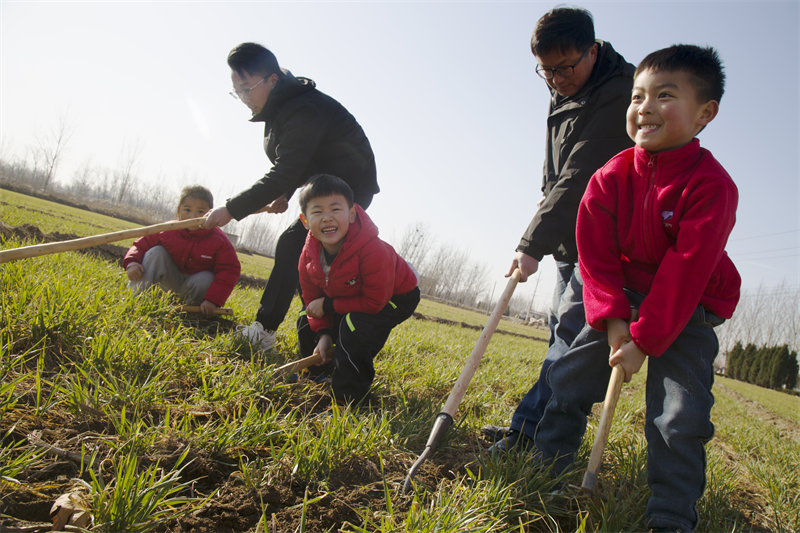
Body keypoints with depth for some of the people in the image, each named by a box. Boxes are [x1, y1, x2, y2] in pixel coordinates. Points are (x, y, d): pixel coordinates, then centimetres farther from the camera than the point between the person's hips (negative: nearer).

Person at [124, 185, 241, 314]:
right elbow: (141, 245, -6)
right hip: (172, 280, 3)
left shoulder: (219, 241, -23)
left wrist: (213, 300, -35)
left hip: (196, 284, -2)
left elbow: (230, 271, -26)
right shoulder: (167, 231, -14)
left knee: (206, 279, -35)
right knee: (155, 252, -18)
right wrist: (132, 263, -29)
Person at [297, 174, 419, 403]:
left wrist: (329, 305, -28)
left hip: (397, 296, -7)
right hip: (352, 296, 7)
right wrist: (323, 333, -17)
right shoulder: (308, 257, -19)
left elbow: (375, 302, -34)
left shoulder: (373, 250, -40)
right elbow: (313, 299, -3)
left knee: (355, 326, -29)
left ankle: (350, 396, -13)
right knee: (307, 324, 5)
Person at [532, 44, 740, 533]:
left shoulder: (711, 185, -22)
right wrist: (613, 320, -19)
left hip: (689, 309, -4)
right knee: (572, 372, 4)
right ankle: (545, 465, 22)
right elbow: (597, 255, -8)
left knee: (680, 414, -10)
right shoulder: (612, 178, -9)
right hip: (625, 298, 4)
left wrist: (644, 340, -25)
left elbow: (685, 273, -25)